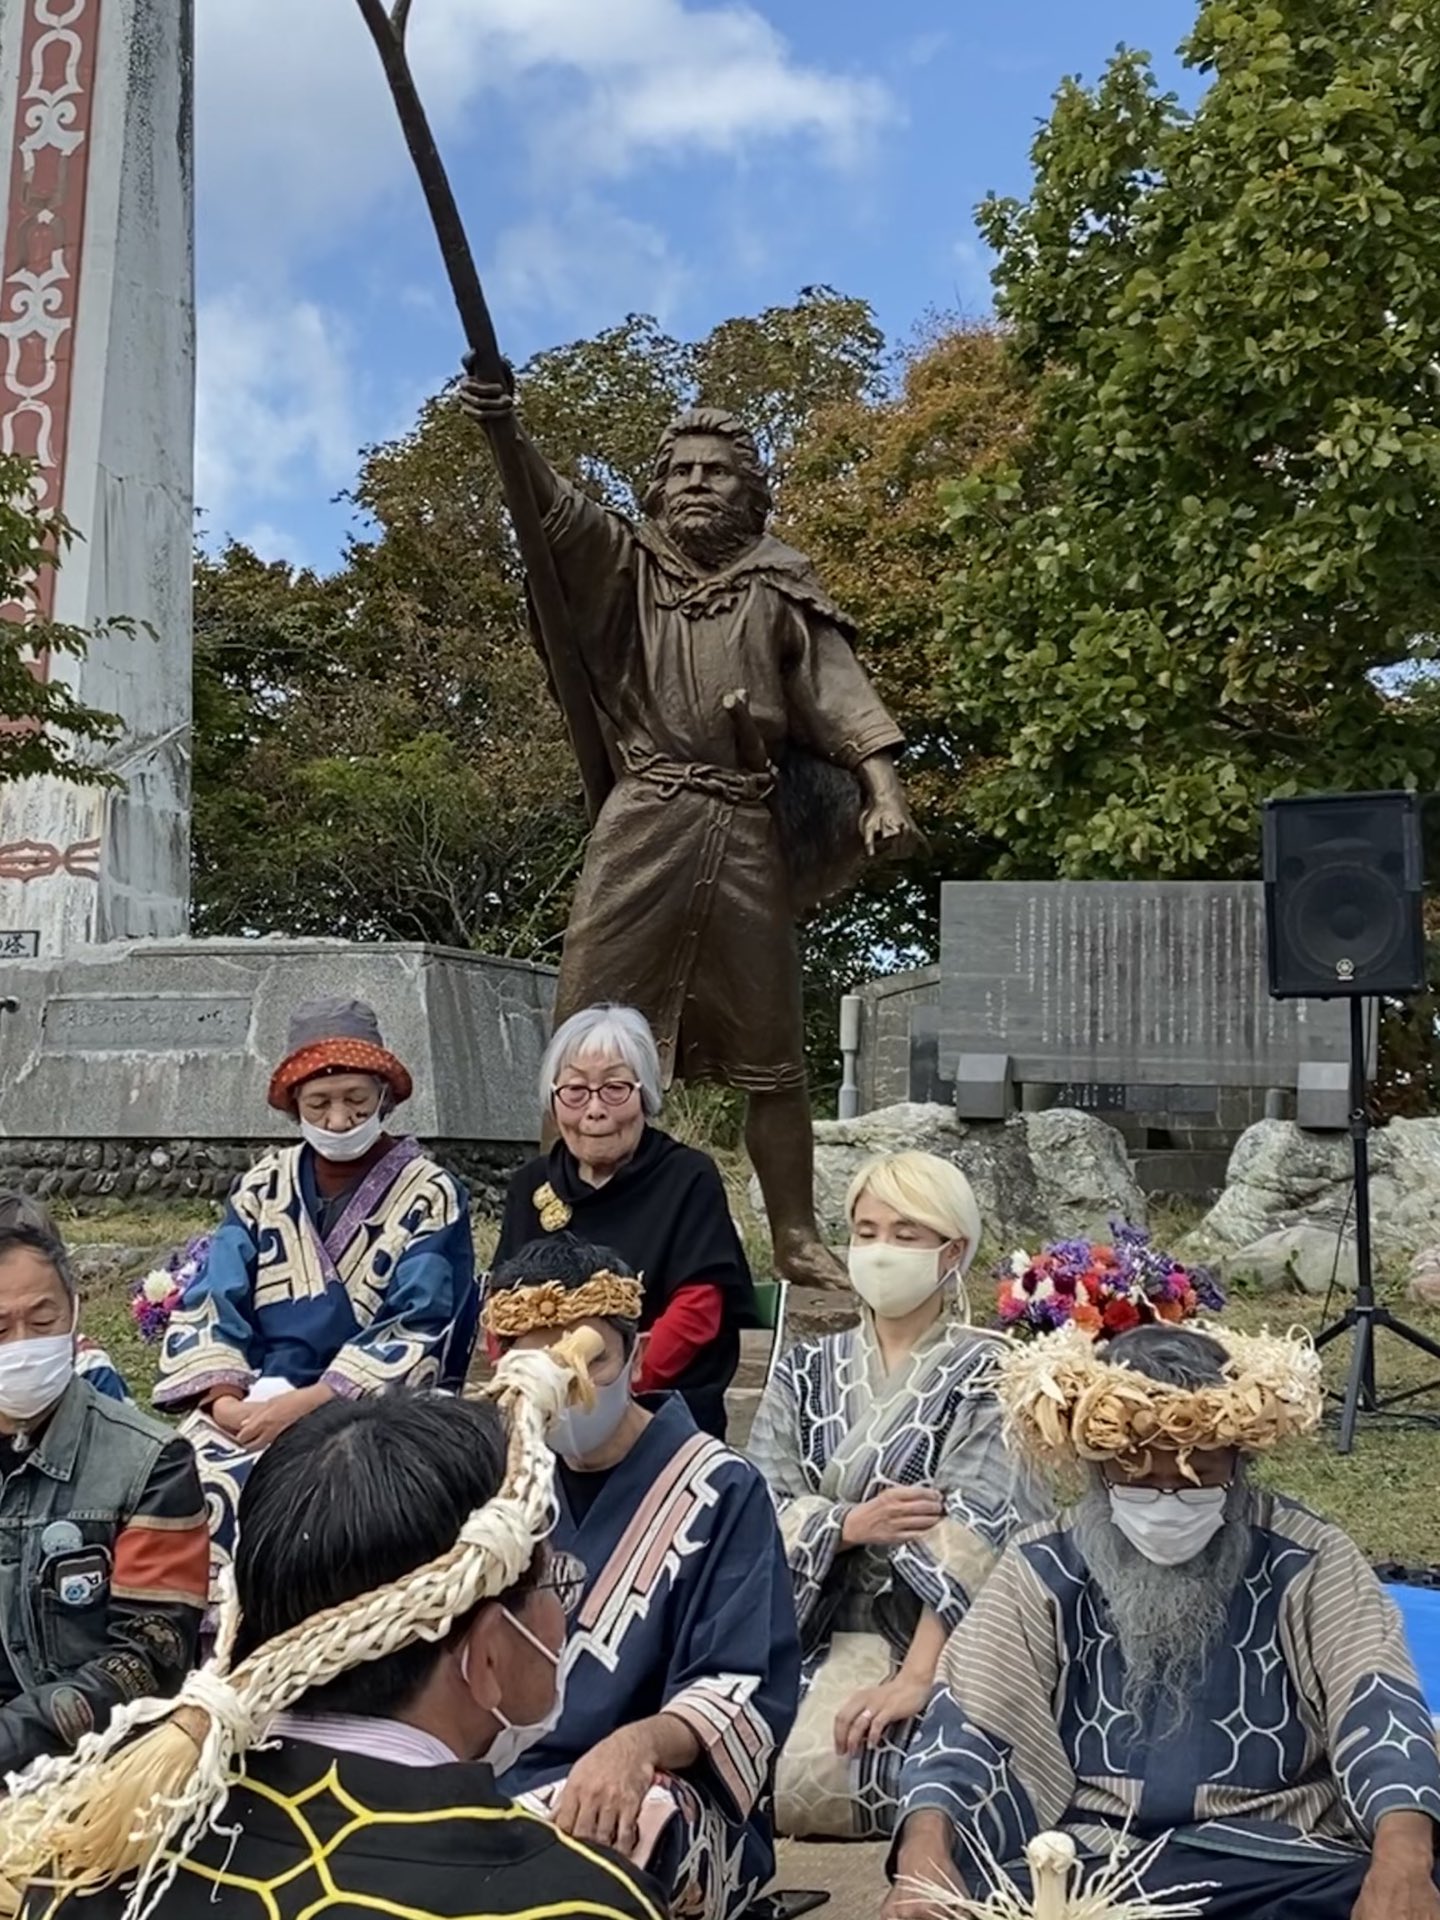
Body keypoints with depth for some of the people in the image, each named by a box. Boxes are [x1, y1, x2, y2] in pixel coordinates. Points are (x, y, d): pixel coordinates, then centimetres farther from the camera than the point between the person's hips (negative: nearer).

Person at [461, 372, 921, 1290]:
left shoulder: (782, 594, 11)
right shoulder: (624, 564, 10)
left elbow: (841, 695, 2)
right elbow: (556, 507, -8)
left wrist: (884, 792, -14)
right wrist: (507, 436, -27)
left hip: (750, 835, 1)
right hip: (642, 824, -1)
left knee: (772, 1052, 7)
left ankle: (798, 1237, 18)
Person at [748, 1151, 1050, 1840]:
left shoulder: (988, 1375, -2)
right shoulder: (806, 1370, 12)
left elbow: (971, 1536, -15)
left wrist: (915, 1677, -27)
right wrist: (850, 1525, -18)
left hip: (932, 1641, -3)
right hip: (813, 1630, 4)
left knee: (821, 1774, -31)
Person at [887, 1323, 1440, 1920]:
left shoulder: (1307, 1561, 5)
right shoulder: (1044, 1571, 7)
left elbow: (1378, 1706, -7)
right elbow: (967, 1722, 1)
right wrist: (925, 1850, -21)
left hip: (1272, 1862, 0)